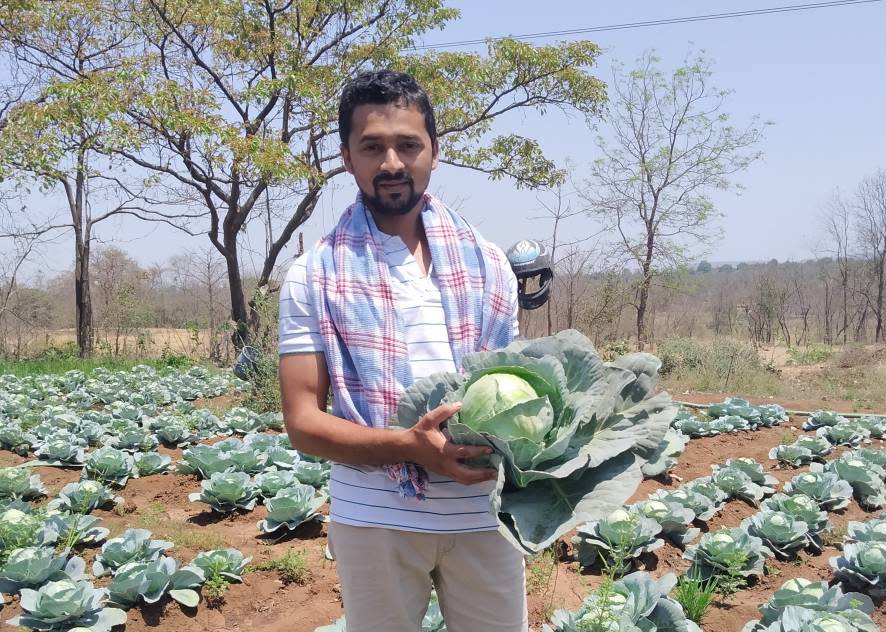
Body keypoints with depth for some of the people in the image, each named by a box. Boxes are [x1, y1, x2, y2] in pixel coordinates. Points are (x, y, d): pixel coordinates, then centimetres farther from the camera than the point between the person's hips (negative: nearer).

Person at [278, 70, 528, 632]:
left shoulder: (487, 263, 4)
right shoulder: (314, 276, -4)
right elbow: (303, 421, -7)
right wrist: (408, 447, -22)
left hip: (485, 515, 2)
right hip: (374, 520, -2)